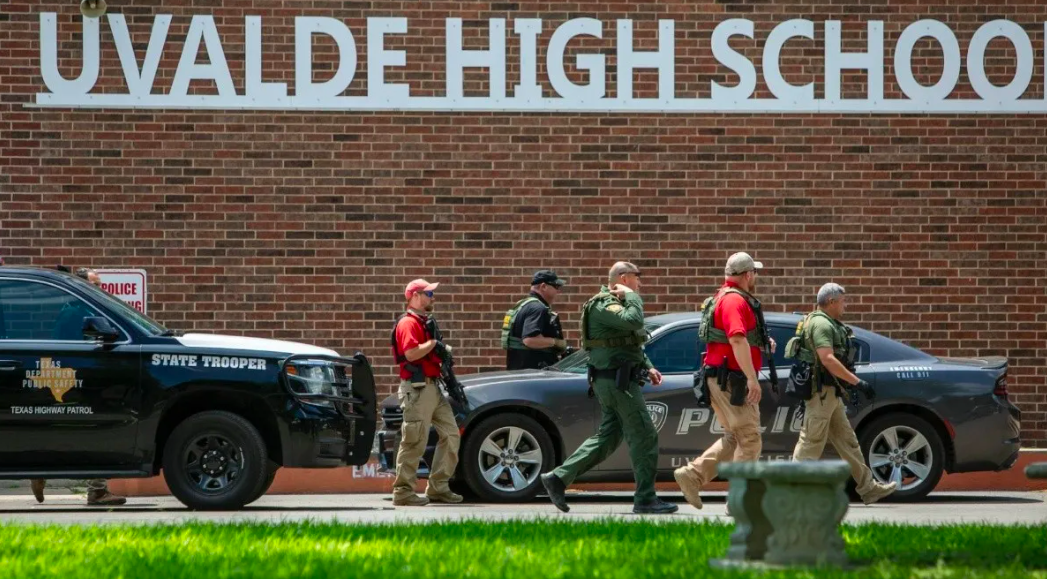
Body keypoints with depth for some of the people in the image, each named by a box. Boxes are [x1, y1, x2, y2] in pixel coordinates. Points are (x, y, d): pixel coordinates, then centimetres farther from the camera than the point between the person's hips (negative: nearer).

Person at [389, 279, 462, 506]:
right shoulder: (408, 323, -10)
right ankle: (403, 492, -4)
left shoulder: (425, 323, 21)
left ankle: (438, 487, 14)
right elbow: (411, 353, -25)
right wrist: (434, 343, -15)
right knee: (414, 442, -9)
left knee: (451, 434, 9)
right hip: (417, 388, -10)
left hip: (433, 387, 10)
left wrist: (442, 351, 11)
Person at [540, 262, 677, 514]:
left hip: (612, 382, 11)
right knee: (644, 436, -6)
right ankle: (645, 498, -2)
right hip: (618, 381, -11)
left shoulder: (612, 303, 20)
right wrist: (631, 296, -17)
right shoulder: (603, 305, -14)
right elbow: (634, 321, -32)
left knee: (608, 437, 12)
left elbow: (633, 341, 29)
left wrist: (647, 366, 20)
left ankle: (558, 478, 9)